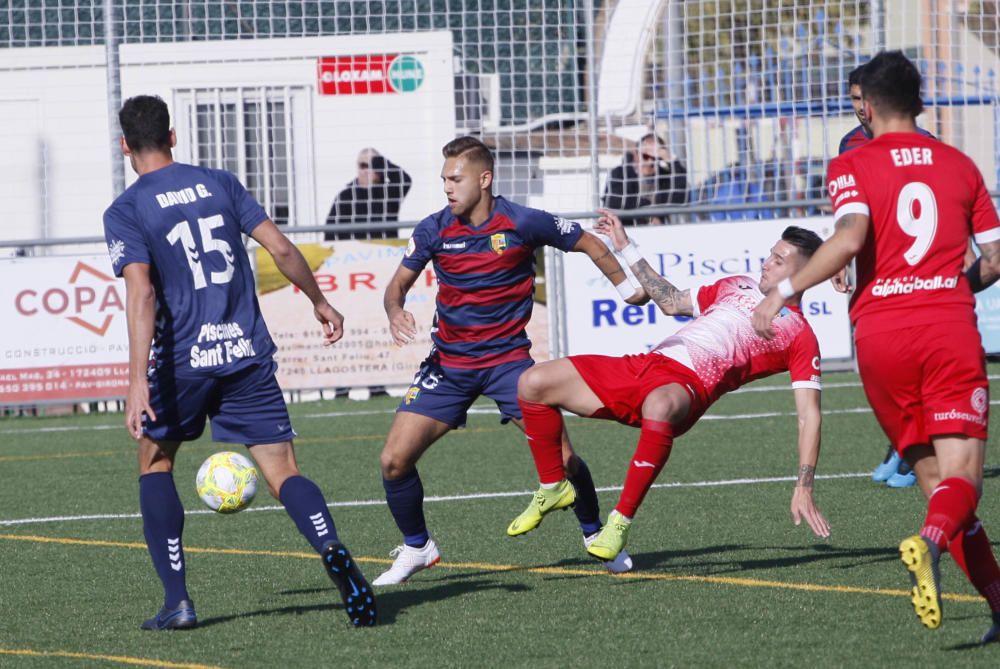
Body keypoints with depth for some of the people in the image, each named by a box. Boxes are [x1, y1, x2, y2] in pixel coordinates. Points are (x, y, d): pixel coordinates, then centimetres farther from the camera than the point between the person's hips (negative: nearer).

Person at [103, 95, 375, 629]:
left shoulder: (125, 212, -3)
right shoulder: (219, 184, 9)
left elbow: (141, 292, -16)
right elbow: (281, 248, 6)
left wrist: (138, 380, -21)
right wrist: (319, 302, 22)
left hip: (182, 360, -2)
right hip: (248, 354, 3)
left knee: (155, 462, 20)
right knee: (282, 472, 1)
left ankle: (177, 600, 10)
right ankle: (332, 550, -31)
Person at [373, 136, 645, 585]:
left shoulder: (523, 223, -11)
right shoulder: (434, 230, -5)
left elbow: (587, 243, 4)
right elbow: (399, 282, 6)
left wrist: (628, 289, 5)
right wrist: (395, 312, -16)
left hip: (508, 358, -2)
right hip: (449, 363, 2)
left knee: (561, 458, -12)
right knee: (394, 460, -10)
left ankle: (596, 535, 16)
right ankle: (416, 548, 14)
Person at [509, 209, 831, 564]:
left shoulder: (800, 334, 5)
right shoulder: (738, 287, 27)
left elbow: (809, 415, -1)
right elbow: (672, 302, 38)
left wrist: (804, 489, -10)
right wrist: (626, 248, 35)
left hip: (688, 385, -7)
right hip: (646, 363, 7)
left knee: (659, 406, -46)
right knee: (533, 383, -4)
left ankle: (620, 521, -34)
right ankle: (552, 487, 15)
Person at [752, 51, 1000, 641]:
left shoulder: (852, 167, 3)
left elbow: (849, 239, -15)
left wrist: (784, 292, -10)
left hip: (880, 333, 0)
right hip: (950, 327, 0)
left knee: (934, 476, 10)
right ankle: (932, 541, -39)